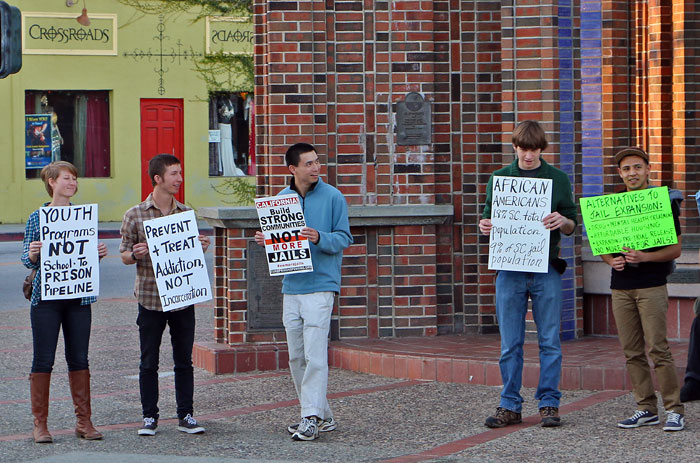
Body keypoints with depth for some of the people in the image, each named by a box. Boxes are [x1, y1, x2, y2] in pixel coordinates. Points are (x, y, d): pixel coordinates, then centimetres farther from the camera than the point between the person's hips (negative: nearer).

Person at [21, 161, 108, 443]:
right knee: (43, 360, -1)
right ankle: (40, 423, 7)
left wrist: (99, 253, -6)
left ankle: (84, 421, 13)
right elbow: (28, 261, 3)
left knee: (79, 358, 6)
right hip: (46, 297, -3)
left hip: (79, 296, 3)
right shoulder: (37, 218, 0)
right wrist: (32, 254, -19)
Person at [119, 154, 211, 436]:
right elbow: (124, 255, 3)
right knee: (149, 362, 4)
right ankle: (149, 417, 13)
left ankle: (186, 415, 14)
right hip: (150, 298, -2)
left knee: (184, 360, 6)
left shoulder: (186, 213, 8)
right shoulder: (135, 216, -1)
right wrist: (135, 254, -19)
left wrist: (201, 248, -5)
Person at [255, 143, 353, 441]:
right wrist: (266, 239, -2)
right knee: (296, 357, 7)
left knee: (315, 355, -12)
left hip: (320, 285, -6)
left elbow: (344, 238, -3)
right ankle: (322, 416, 15)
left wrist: (319, 238, -20)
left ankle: (312, 417, -10)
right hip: (291, 287, 6)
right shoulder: (282, 198, 12)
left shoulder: (332, 197, -1)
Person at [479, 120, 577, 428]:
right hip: (509, 269, 1)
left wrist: (562, 221, -16)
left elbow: (572, 225, 6)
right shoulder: (499, 178, 9)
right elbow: (490, 218, 14)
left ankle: (549, 403, 8)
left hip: (546, 269, -1)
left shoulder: (558, 179, 6)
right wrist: (484, 227, -9)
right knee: (510, 344, 3)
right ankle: (510, 406, 9)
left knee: (550, 342, 1)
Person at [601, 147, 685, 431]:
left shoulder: (663, 202, -1)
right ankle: (646, 408, 11)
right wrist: (612, 260, -5)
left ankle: (674, 410, -5)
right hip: (620, 287, 5)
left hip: (652, 285, -5)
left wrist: (644, 257, -18)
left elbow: (675, 249, -3)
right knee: (632, 352, 4)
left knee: (657, 348, -10)